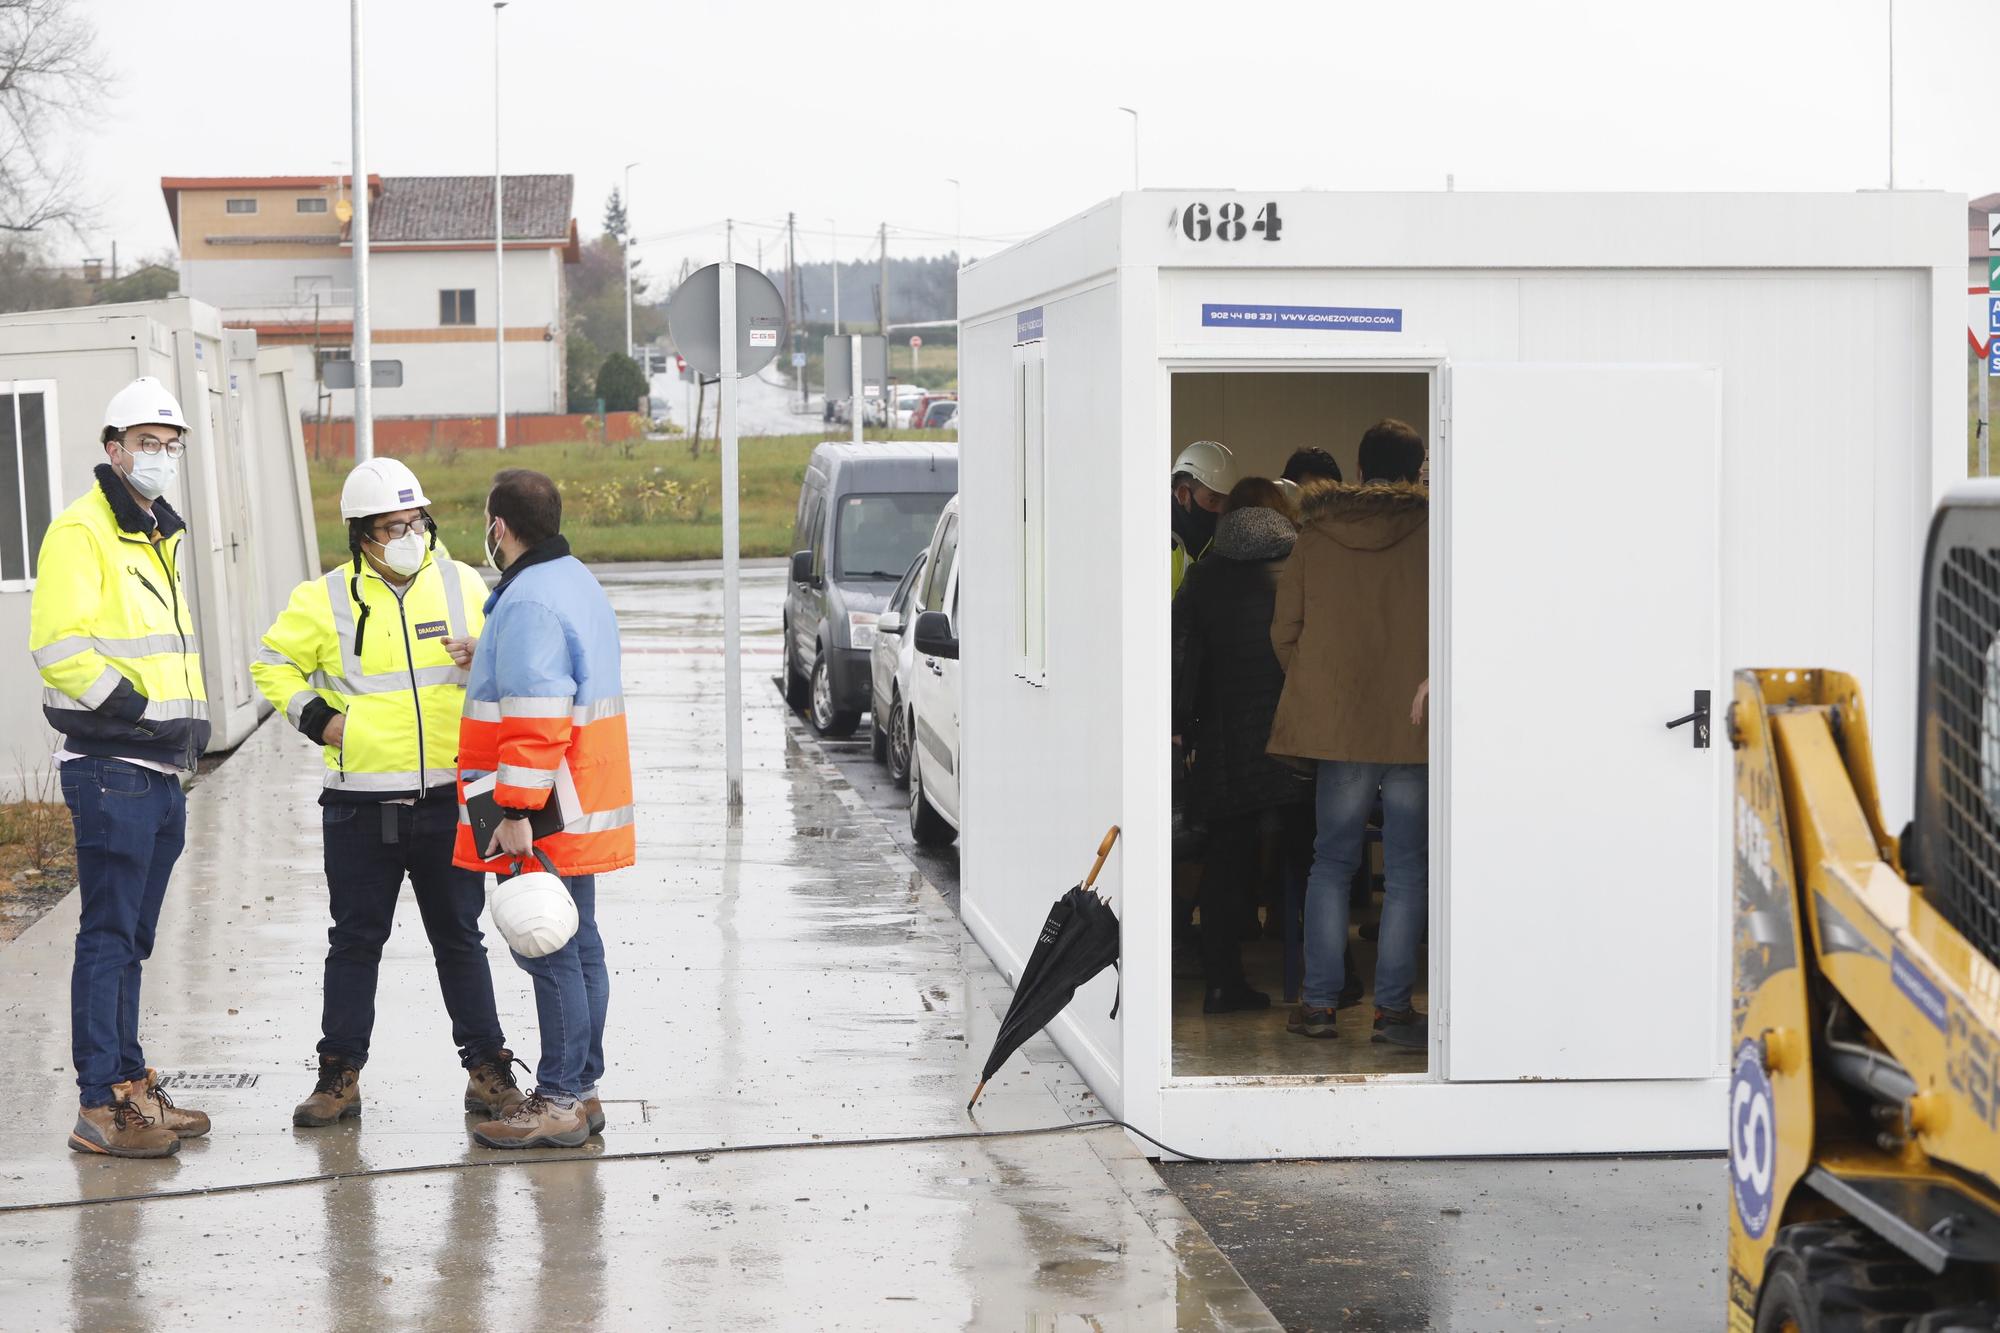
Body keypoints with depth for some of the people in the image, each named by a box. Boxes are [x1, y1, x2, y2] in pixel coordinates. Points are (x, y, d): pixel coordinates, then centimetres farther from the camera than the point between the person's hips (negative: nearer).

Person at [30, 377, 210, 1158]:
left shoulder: (158, 537, 19)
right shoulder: (81, 532, -11)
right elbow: (61, 649, -20)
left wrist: (188, 718, 14)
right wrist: (137, 707, -19)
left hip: (161, 770, 9)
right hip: (110, 770, -9)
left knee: (132, 938, 15)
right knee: (108, 937, -7)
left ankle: (130, 1085, 22)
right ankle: (100, 1107, -5)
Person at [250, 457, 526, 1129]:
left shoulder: (462, 584, 4)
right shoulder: (328, 599, -1)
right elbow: (272, 662, 12)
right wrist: (315, 716, -1)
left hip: (448, 801, 1)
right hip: (360, 807, -1)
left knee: (460, 940, 8)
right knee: (354, 942, 7)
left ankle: (487, 1069, 15)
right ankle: (340, 1076, 15)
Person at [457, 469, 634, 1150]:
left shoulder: (529, 602, -18)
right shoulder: (578, 583, 15)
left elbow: (535, 719, -24)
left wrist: (516, 813, -24)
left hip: (543, 820, -10)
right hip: (582, 811, 10)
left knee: (550, 953, -6)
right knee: (577, 947, 13)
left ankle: (558, 1103, -3)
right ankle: (580, 1090, 20)